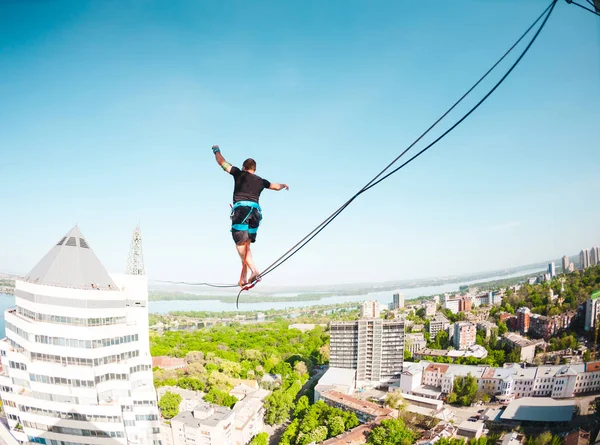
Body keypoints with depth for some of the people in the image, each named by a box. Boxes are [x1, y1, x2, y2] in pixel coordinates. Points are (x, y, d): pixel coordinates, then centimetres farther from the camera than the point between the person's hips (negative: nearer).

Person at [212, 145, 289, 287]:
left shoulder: (239, 174, 12)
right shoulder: (261, 181, 21)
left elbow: (222, 162, 19)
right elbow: (277, 186, 38)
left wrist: (216, 150, 38)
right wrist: (284, 185, 61)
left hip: (241, 209, -4)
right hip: (255, 211, 4)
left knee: (240, 243, -8)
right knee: (246, 244, 12)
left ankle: (253, 270, -25)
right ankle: (243, 276, 8)